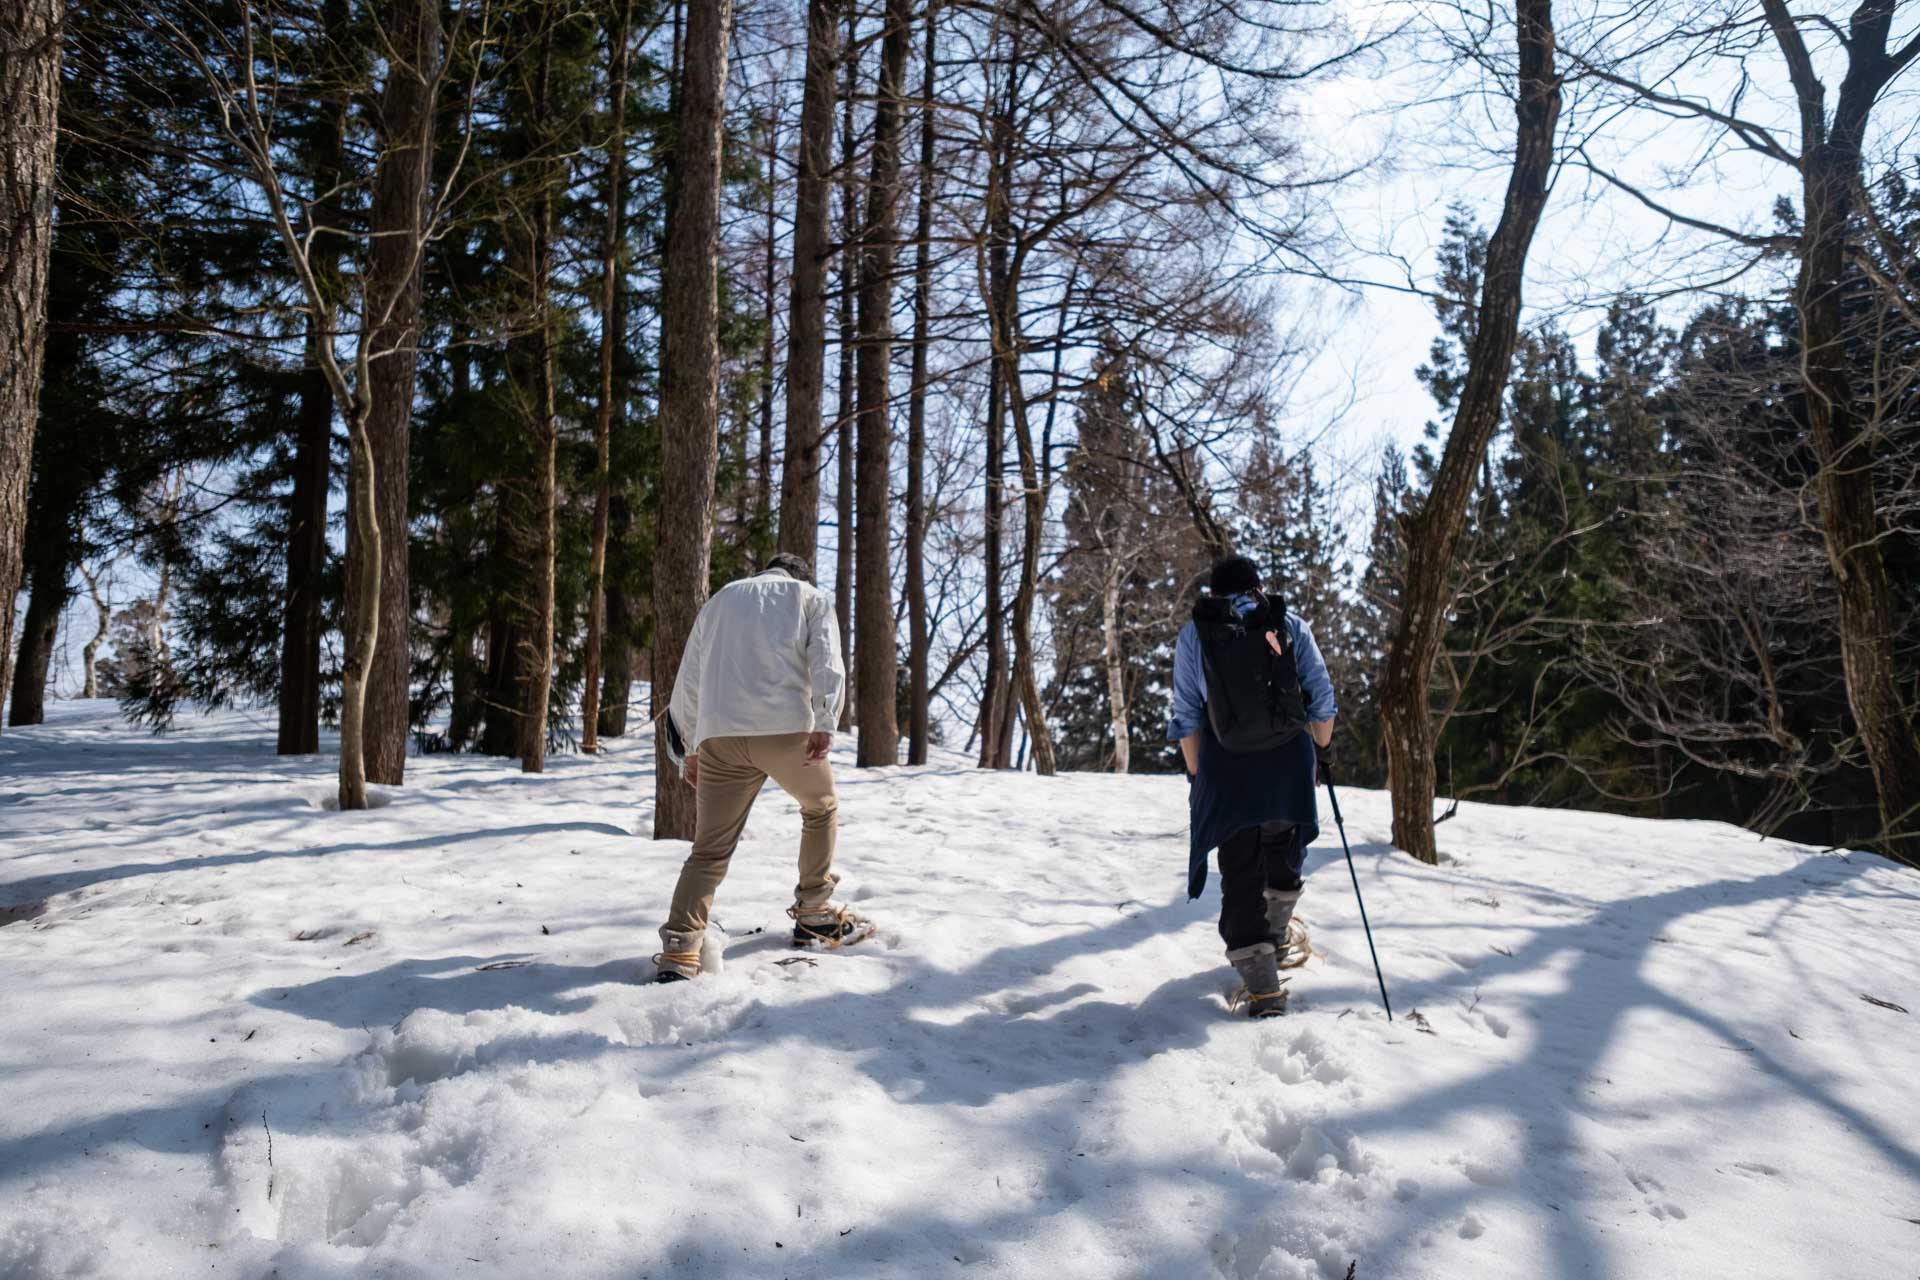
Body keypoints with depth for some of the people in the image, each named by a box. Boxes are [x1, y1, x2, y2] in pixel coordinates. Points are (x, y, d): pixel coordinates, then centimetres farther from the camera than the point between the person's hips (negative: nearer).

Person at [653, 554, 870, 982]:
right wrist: (825, 724, -11)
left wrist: (690, 747, 29)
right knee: (822, 807, 24)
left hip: (719, 737, 3)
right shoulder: (812, 597, 18)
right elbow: (826, 661, -1)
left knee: (710, 849, 6)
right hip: (787, 728, -2)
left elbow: (688, 679, 24)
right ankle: (813, 913, 28)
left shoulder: (719, 599, 28)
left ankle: (679, 947, -9)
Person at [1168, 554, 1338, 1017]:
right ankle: (1278, 938, 42)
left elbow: (1186, 718, 3)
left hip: (1225, 771, -1)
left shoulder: (1193, 635, 5)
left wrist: (1197, 776, 10)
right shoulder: (1290, 625, 5)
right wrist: (1320, 751, 16)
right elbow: (1323, 700, 4)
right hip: (1289, 763, 1)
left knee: (1240, 872, 4)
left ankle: (1261, 983, -4)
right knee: (1283, 851, 24)